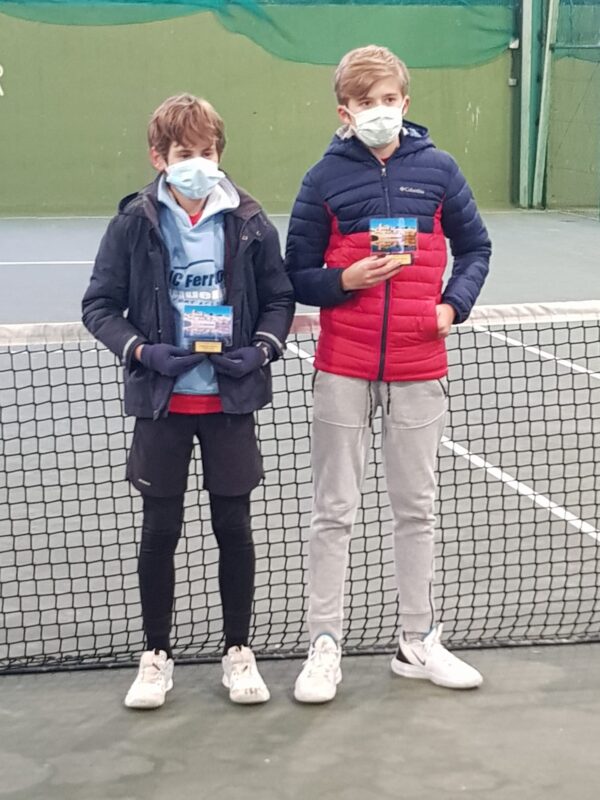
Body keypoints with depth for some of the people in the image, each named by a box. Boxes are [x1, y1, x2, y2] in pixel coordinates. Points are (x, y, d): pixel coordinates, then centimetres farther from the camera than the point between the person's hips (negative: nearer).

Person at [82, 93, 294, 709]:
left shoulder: (248, 222, -1)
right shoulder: (135, 223, -5)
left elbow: (279, 299, 7)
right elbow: (99, 305, -1)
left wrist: (262, 348, -11)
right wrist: (141, 350, -16)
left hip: (230, 398, 1)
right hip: (161, 402, -1)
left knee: (234, 526, 8)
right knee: (160, 528, 6)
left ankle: (238, 651, 23)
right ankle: (156, 654, 22)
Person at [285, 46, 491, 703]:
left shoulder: (437, 170, 2)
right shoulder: (324, 179, -1)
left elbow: (474, 247, 13)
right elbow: (297, 276, 3)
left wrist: (453, 304, -3)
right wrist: (343, 281, -16)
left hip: (418, 370, 2)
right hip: (343, 371, -1)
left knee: (416, 508, 12)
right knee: (333, 512, 4)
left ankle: (418, 641, 23)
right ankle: (324, 645, 13)